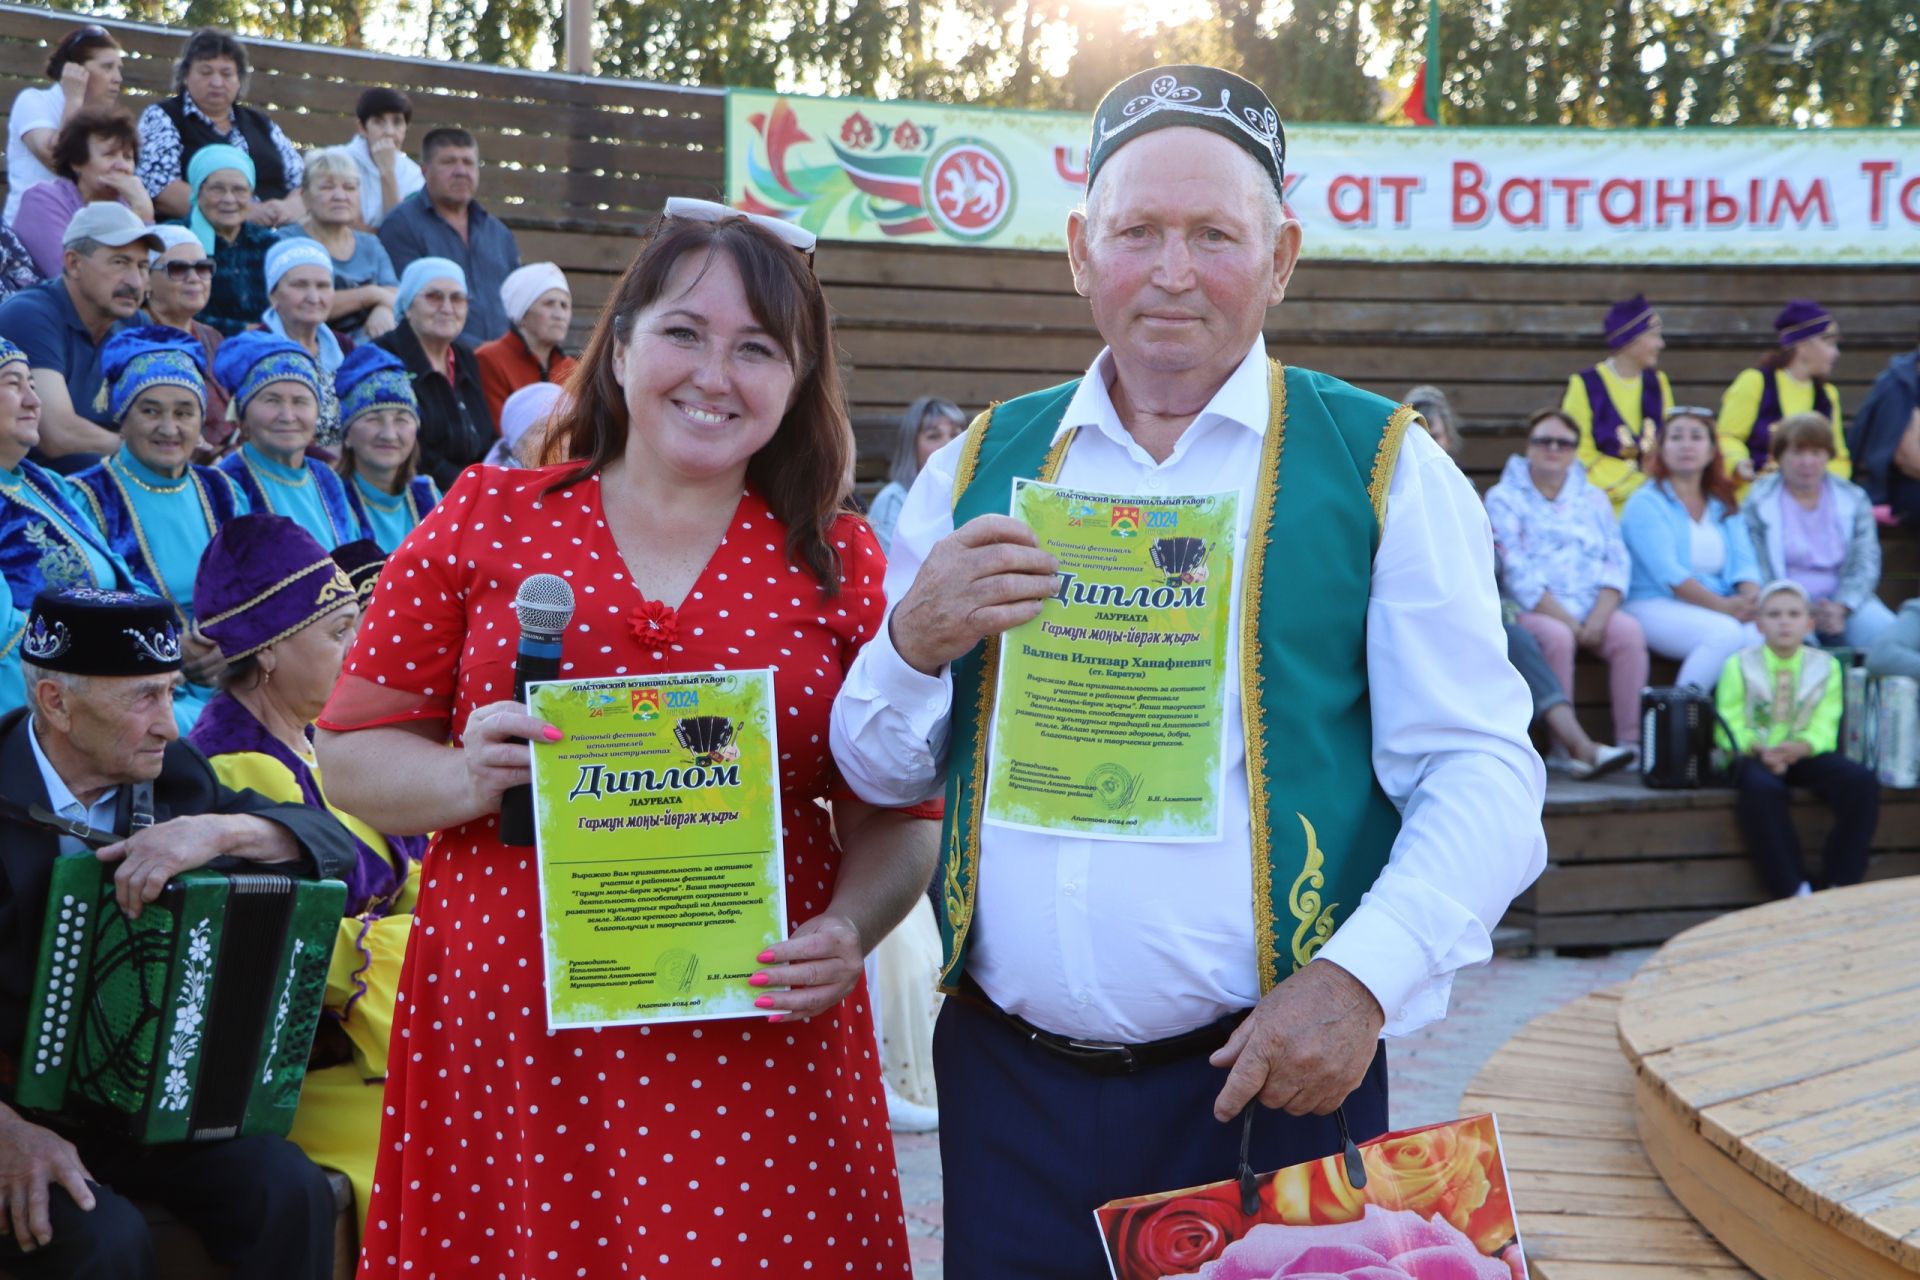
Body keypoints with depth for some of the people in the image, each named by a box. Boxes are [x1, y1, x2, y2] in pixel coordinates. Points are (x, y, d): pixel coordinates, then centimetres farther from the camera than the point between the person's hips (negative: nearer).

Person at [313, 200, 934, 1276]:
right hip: (501, 1039, 0)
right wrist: (468, 781, -12)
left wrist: (848, 929, -12)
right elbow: (353, 752, 7)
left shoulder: (840, 564, 6)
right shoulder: (487, 521, 5)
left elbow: (893, 819, 7)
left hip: (752, 1056, 0)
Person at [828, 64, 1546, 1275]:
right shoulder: (979, 466, 8)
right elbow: (882, 773, 11)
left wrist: (1361, 978, -19)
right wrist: (915, 645, -9)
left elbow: (1484, 776, -5)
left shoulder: (1385, 468, -1)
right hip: (1007, 1087, 3)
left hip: (1268, 1083, -2)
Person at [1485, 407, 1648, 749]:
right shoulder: (1504, 499, 4)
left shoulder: (1593, 498, 19)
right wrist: (1566, 620, -16)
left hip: (1592, 610, 4)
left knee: (1629, 632, -26)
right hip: (1532, 611, -4)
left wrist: (1599, 617, -11)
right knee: (1557, 637, -35)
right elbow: (1516, 572, -7)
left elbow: (1617, 561, 8)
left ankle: (1630, 739, -23)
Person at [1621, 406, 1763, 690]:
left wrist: (1751, 599, -16)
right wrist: (1723, 605, -22)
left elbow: (1744, 562, 8)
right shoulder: (1646, 503, 1)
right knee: (1726, 632, -33)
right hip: (1656, 604, -5)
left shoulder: (1724, 507, 21)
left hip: (1720, 610, 5)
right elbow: (1667, 572, -12)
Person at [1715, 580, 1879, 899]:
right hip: (1753, 755, -2)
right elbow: (1730, 727, -5)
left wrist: (1798, 748, -26)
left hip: (1804, 754, 2)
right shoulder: (1739, 665, 2)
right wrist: (1760, 750, -25)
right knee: (1761, 788, -38)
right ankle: (1795, 891, -32)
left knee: (1862, 781, -25)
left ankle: (1840, 886, -20)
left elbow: (1823, 729, -3)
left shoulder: (1826, 666, 6)